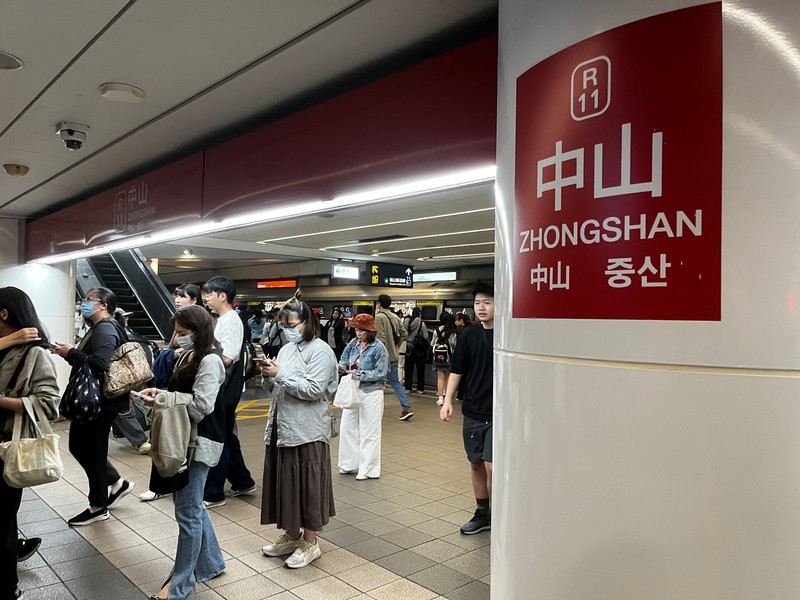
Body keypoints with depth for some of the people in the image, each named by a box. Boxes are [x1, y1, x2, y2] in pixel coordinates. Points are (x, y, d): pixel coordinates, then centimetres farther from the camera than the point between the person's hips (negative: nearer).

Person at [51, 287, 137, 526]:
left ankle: (98, 507, 16)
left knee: (92, 452, 1)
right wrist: (67, 352, 2)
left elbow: (99, 364, -32)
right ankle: (116, 483, 29)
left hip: (100, 402, -10)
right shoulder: (98, 328, 16)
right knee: (80, 447, 18)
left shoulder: (105, 329, -19)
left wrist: (70, 353, -21)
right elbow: (87, 361, 14)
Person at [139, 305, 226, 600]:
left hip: (199, 440, -9)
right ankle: (211, 563, 35)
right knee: (191, 504, 19)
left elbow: (200, 406, -23)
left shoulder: (210, 361, -17)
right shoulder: (188, 356, 10)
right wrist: (161, 392, -3)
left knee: (187, 512, 1)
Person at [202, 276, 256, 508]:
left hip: (225, 390, -10)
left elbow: (226, 358, -23)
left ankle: (213, 493, 10)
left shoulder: (230, 320, -16)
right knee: (226, 437, 17)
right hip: (219, 388, 10)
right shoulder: (222, 320, 14)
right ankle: (243, 482, 29)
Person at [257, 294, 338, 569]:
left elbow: (313, 390, -20)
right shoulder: (286, 349, 12)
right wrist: (269, 377, -3)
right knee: (284, 482, 15)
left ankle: (310, 543, 18)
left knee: (306, 485, 2)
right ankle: (291, 535, 32)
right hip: (281, 427, 8)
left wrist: (280, 375, -19)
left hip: (307, 431, -8)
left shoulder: (320, 350, -11)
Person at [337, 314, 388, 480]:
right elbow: (344, 358, 16)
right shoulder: (354, 344, 2)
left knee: (369, 432, 4)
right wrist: (342, 367, -7)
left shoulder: (379, 347, -14)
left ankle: (368, 469, 15)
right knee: (347, 427, 11)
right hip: (353, 390, 6)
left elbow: (381, 373, -17)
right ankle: (349, 463, 27)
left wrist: (358, 374, -19)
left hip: (371, 392, -6)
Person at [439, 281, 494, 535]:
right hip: (472, 412, 5)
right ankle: (482, 514, 31)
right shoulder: (469, 336, 3)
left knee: (491, 466, -8)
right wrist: (448, 400, 0)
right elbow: (456, 370, 9)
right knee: (475, 464, 13)